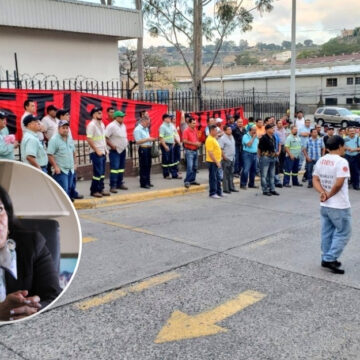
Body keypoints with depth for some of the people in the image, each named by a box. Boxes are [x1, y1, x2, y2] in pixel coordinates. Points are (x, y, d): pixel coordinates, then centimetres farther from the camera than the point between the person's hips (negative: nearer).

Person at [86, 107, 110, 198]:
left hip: (103, 152, 8)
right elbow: (89, 139, -18)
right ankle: (94, 191, 4)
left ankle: (101, 189, 19)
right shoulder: (91, 125, -12)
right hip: (96, 153, -8)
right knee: (97, 172, -6)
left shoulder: (102, 124, 13)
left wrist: (105, 149, 11)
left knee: (102, 172, 11)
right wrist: (97, 150, -17)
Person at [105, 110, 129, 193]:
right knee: (114, 168, -12)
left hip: (123, 150, 8)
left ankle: (120, 183, 24)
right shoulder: (111, 126, -14)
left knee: (121, 168, 13)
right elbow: (105, 138, -18)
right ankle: (113, 186, -10)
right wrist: (111, 145, -18)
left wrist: (126, 142, 11)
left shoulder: (123, 125, 11)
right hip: (115, 151, -8)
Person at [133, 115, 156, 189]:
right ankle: (143, 183, 2)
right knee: (143, 166, -3)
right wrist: (148, 139, -17)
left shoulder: (146, 128, 16)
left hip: (148, 148, 9)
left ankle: (147, 182, 20)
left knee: (148, 166, 12)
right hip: (143, 149, -9)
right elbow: (138, 141, -17)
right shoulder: (137, 129, -11)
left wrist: (151, 139, 8)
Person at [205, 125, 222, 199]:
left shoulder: (213, 139, 15)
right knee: (213, 178, -3)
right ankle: (212, 193, 5)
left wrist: (218, 161, 17)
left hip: (216, 162, 10)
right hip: (212, 162, -10)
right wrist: (216, 162, -22)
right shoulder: (209, 140, -17)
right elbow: (210, 152, -22)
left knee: (218, 178, 15)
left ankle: (219, 192, 23)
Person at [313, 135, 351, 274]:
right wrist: (329, 195, -12)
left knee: (327, 232, 16)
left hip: (324, 205, 7)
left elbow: (315, 180, 3)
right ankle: (330, 259, 1)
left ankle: (326, 259, 23)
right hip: (339, 206, -7)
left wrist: (323, 193, -10)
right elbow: (339, 184, -25)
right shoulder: (342, 161, -18)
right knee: (343, 233, 5)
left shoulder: (321, 160, 5)